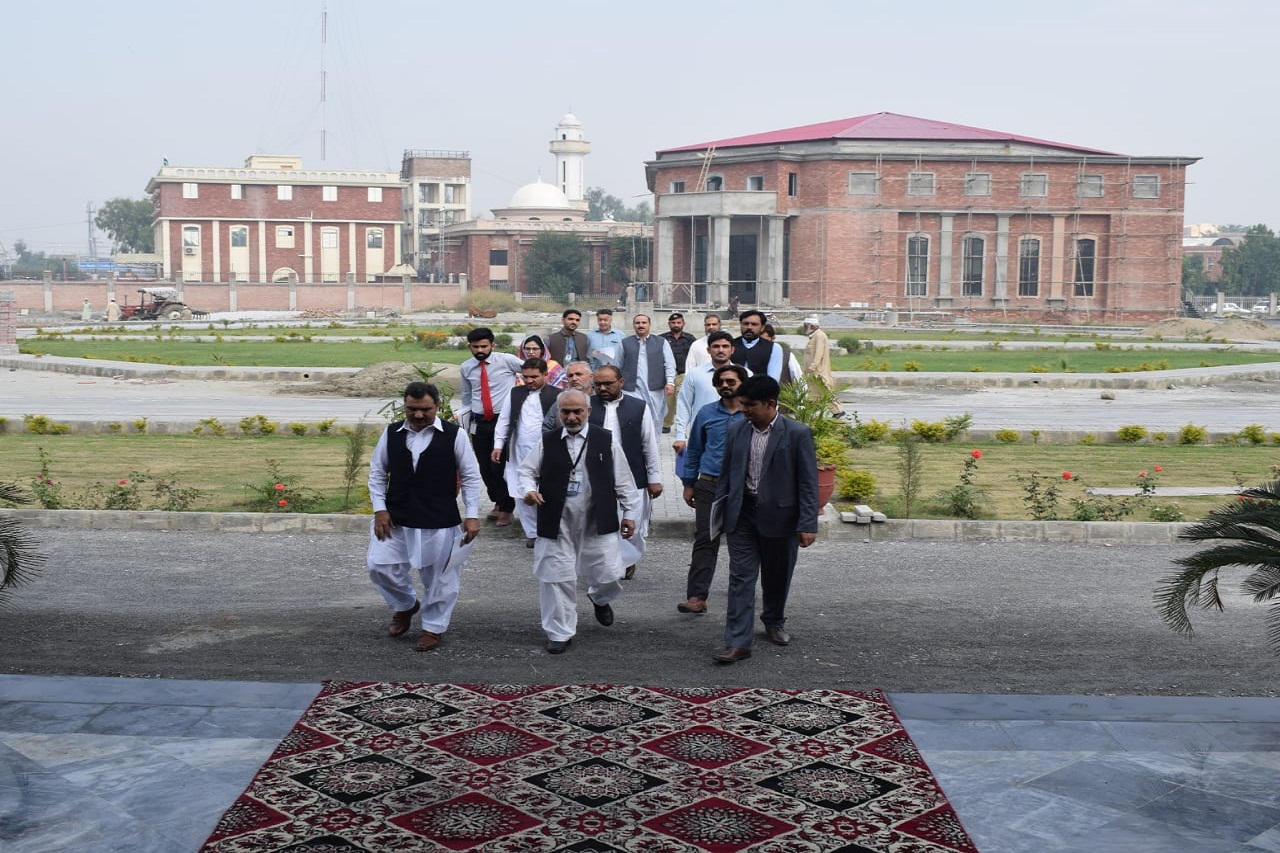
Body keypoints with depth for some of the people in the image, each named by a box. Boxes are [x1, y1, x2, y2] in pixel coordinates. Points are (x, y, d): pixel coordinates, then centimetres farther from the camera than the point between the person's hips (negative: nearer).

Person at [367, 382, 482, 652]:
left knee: (439, 575, 6)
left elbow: (471, 476, -1)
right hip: (395, 518, 3)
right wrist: (379, 509, 0)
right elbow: (377, 473, 11)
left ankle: (433, 627, 27)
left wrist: (472, 515, -7)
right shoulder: (391, 434, 2)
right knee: (380, 565, 0)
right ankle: (406, 604, 29)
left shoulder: (454, 435, -7)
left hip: (440, 521, -3)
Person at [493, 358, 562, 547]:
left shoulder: (556, 395, -4)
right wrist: (498, 445, 8)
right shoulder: (515, 393, 9)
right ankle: (532, 533, 15)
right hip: (519, 453, 4)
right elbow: (504, 420, 13)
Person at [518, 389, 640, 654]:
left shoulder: (606, 440, 2)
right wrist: (529, 490, -12)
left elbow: (623, 480, 7)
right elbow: (527, 470, 10)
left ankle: (599, 598, 41)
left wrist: (629, 513, 8)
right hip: (558, 523, 0)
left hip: (598, 522, 0)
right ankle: (560, 633, 15)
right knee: (556, 577, 0)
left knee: (609, 575, 4)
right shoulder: (547, 442, 3)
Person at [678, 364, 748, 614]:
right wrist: (689, 484, 12)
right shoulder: (706, 413, 7)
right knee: (705, 540, -6)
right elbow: (694, 450, 15)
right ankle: (696, 596, -9)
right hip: (709, 485, 1)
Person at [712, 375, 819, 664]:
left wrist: (808, 524, -13)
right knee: (741, 578, -2)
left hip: (780, 517, -2)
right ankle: (737, 643, -3)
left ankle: (774, 621, 42)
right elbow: (726, 475, 11)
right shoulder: (736, 432, 3)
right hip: (742, 514, 2)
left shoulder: (797, 434, -9)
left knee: (777, 576, 15)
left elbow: (808, 482, -8)